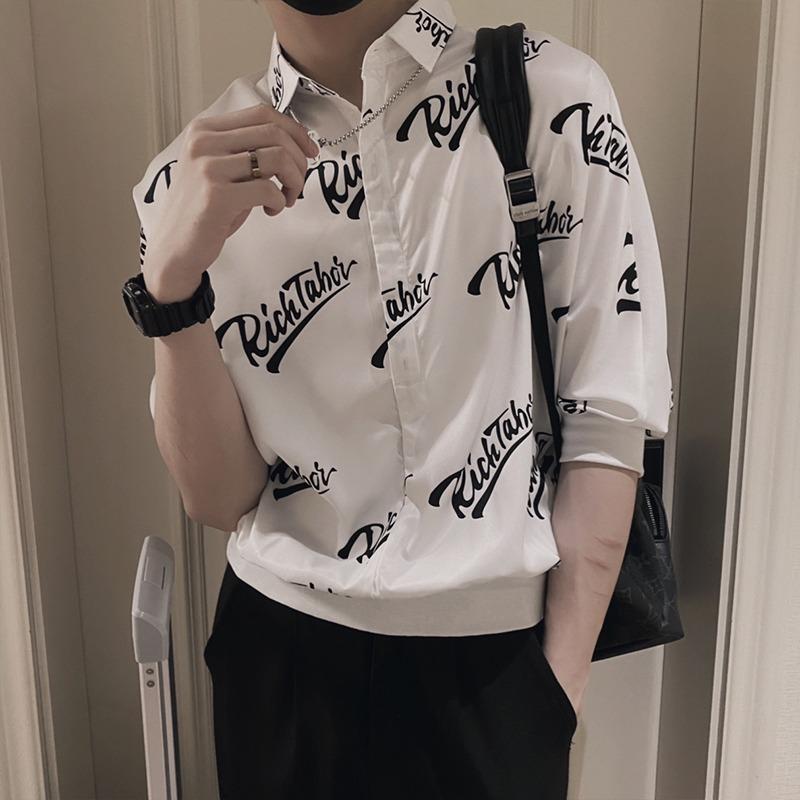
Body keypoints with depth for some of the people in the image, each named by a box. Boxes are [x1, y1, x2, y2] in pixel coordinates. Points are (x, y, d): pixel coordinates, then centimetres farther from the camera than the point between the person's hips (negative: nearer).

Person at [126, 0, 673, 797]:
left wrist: (559, 689, -7)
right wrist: (172, 280, -21)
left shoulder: (554, 96, -10)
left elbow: (609, 421, -8)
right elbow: (219, 498, -7)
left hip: (496, 651, -1)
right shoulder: (193, 176, -4)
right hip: (282, 648, 2)